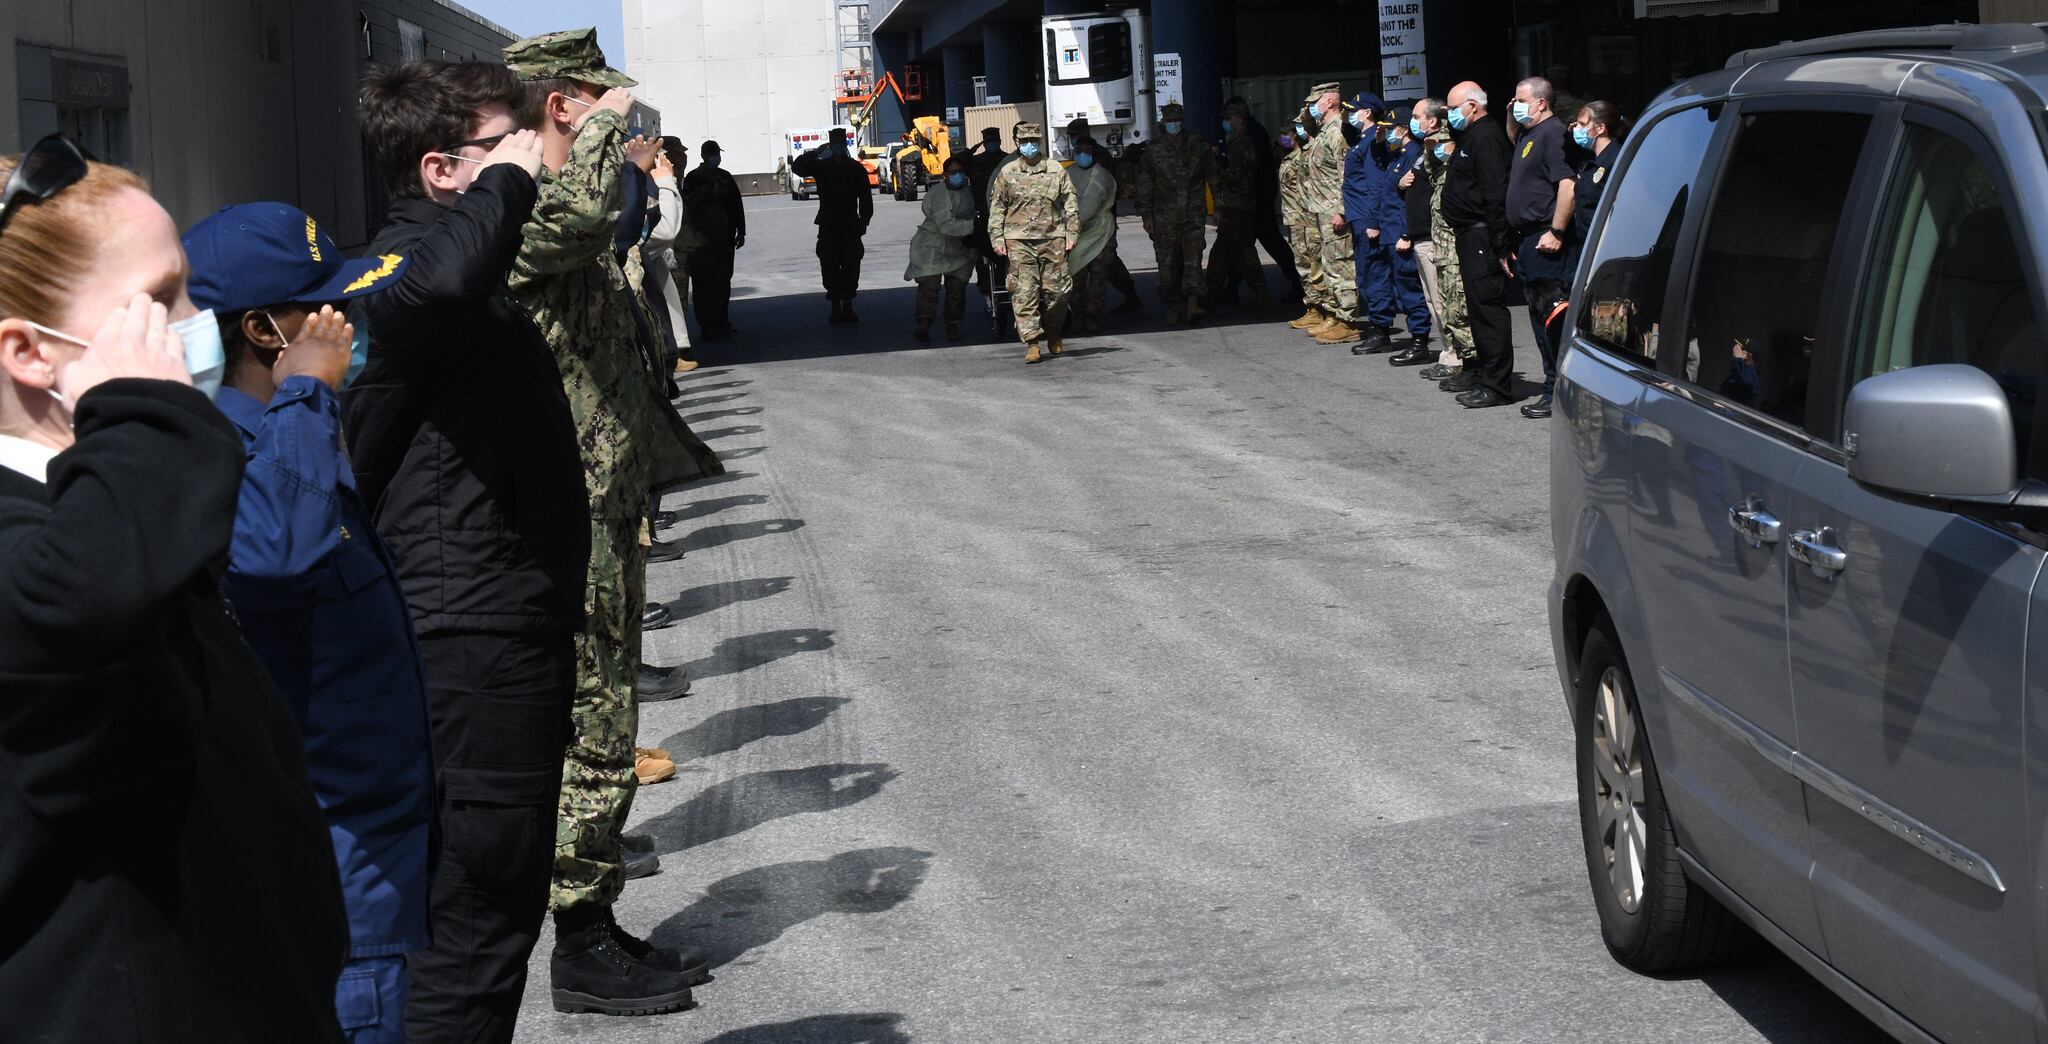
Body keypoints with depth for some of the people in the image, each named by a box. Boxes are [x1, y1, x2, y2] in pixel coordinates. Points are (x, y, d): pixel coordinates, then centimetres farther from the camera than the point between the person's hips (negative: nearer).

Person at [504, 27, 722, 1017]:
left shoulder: (567, 216, 16)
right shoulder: (515, 210, -16)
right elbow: (578, 211, -41)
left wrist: (673, 452, 30)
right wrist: (607, 125, -24)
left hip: (609, 505, 10)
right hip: (571, 519, -10)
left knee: (604, 722, 15)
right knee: (588, 730, -3)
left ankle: (600, 930, 24)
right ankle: (582, 948, 5)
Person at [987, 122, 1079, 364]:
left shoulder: (1057, 171, 9)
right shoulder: (1006, 174, 8)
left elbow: (1071, 205, 11)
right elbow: (996, 208, 10)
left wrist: (1071, 234, 4)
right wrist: (998, 239, 2)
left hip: (1053, 239, 1)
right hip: (1019, 240, -1)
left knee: (1056, 290, 2)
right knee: (1024, 292, -8)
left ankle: (1054, 336, 22)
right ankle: (1031, 342, -9)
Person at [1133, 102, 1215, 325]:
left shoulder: (1198, 146, 6)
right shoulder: (1153, 149, 4)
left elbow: (1213, 177, 13)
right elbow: (1144, 185, 5)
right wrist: (1146, 216, 0)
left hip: (1193, 213, 0)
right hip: (1164, 216, 1)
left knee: (1193, 258, -13)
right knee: (1168, 263, 2)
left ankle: (1192, 302, -20)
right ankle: (1173, 306, 11)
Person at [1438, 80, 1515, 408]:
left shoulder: (1485, 138, -16)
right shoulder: (1472, 136, 19)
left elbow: (1495, 193, -22)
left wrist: (1498, 243, -24)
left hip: (1482, 235, -11)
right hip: (1470, 234, 11)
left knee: (1487, 304, -10)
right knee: (1477, 304, 18)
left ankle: (1497, 384, -9)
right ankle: (1481, 370, 28)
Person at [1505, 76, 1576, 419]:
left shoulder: (1553, 132, -12)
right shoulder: (1529, 136, 21)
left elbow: (1567, 185, -22)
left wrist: (1556, 232, -25)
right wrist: (1513, 242, 22)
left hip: (1546, 241, -11)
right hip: (1527, 241, 11)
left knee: (1551, 316, -9)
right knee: (1539, 315, 13)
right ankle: (1554, 386, 18)